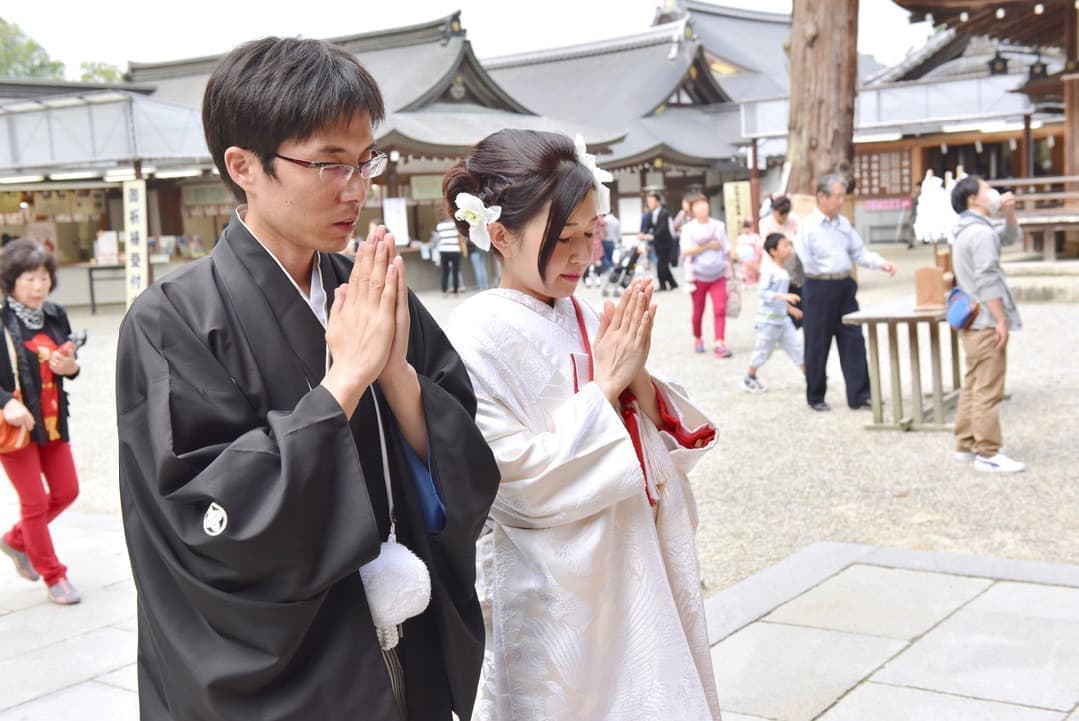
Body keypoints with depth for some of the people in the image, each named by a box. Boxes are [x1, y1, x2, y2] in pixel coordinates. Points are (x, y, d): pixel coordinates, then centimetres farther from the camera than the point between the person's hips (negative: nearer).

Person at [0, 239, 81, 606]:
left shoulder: (55, 315, 1)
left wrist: (71, 367, -9)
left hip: (53, 421, 6)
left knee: (66, 492, 13)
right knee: (34, 502, 5)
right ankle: (53, 577, 20)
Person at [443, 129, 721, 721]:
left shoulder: (587, 320, 4)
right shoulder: (479, 334, -15)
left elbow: (666, 450, 6)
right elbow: (518, 479, -22)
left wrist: (638, 378, -13)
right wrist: (606, 387, -16)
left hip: (638, 575, 7)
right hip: (554, 597, -6)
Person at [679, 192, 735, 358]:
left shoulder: (719, 225, 4)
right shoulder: (689, 228, -5)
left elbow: (727, 249, 9)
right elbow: (686, 251, -16)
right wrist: (707, 246, -18)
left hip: (718, 275, 2)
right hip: (698, 276, -1)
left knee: (720, 309, -11)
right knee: (698, 311, 9)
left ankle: (720, 344, -13)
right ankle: (697, 339, 31)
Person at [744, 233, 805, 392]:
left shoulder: (783, 270, 10)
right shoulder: (769, 269, -17)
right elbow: (762, 292, -25)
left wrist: (789, 307, 23)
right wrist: (784, 296, -33)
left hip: (783, 318, 8)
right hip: (768, 318, -8)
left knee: (797, 346, 5)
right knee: (763, 350, 4)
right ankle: (749, 379, 21)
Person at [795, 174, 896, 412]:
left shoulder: (844, 224, 10)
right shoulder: (808, 226, -10)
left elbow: (859, 252, 10)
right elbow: (807, 261, -15)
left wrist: (881, 263, -4)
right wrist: (827, 271, -7)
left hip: (845, 286, 6)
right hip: (819, 288, -6)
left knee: (853, 341, 4)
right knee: (817, 345, 4)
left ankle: (859, 395, 9)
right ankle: (815, 397, 17)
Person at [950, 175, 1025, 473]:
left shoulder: (968, 231, 17)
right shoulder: (981, 232, -15)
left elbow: (1011, 237, 28)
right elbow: (987, 282, -21)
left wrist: (1009, 212, 9)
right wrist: (1001, 320, -21)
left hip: (972, 322, 10)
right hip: (986, 322, -10)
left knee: (973, 386, 15)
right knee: (988, 390, -7)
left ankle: (966, 445, 21)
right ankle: (988, 453, -5)